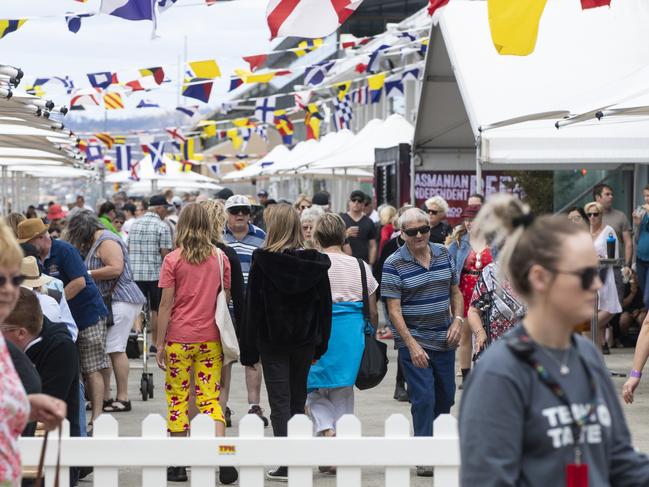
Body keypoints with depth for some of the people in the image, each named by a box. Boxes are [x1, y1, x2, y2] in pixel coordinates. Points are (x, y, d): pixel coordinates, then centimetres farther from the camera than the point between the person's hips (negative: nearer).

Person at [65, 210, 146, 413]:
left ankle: (123, 398, -7)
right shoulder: (96, 243, 22)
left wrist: (87, 273, -14)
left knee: (115, 348, -10)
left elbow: (116, 268, -21)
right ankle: (105, 397, 9)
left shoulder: (106, 242, -10)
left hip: (121, 300, -10)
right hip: (109, 301, 10)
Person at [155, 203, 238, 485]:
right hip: (211, 338, 3)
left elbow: (166, 304, -6)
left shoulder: (173, 260, -6)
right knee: (211, 398, 4)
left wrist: (160, 343, -1)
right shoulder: (220, 258, 3)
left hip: (180, 337, -2)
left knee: (178, 397, 6)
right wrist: (226, 335, 17)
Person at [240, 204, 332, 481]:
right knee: (298, 401, 14)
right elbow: (324, 306, 3)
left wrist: (248, 351, -3)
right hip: (305, 342, 3)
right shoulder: (315, 263, -1)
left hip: (272, 341, -3)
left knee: (280, 402, 1)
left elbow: (252, 308, -8)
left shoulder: (262, 262, -11)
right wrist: (320, 346, 10)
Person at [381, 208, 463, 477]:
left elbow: (455, 292, 15)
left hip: (444, 340, 5)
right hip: (414, 340, -5)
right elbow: (394, 309, -13)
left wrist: (457, 320, -2)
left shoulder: (444, 254, 6)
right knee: (423, 398, -10)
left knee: (445, 397, 13)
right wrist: (412, 345, -20)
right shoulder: (394, 264, -10)